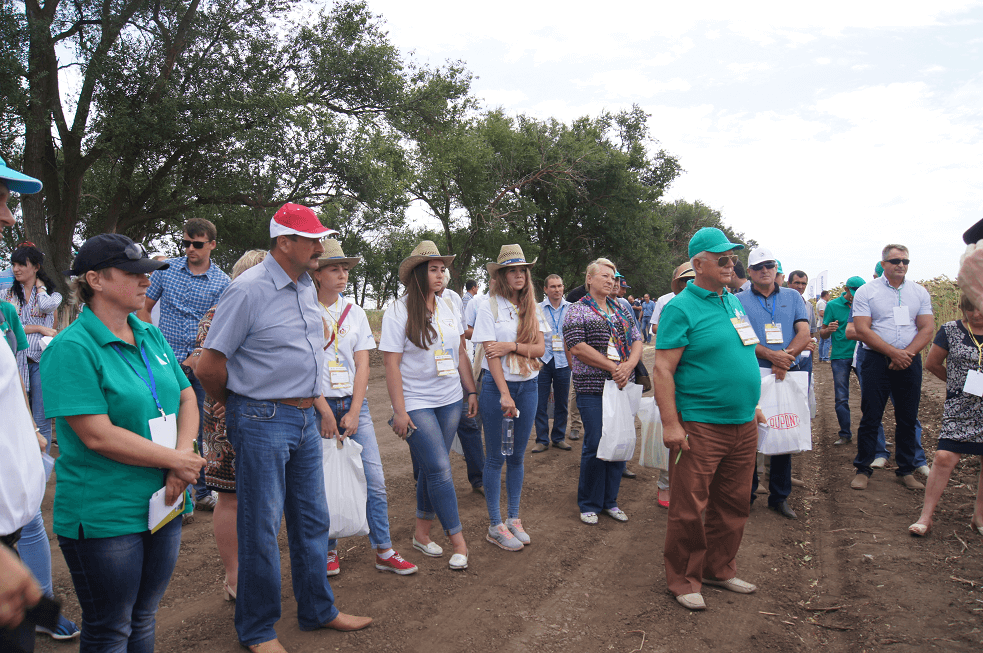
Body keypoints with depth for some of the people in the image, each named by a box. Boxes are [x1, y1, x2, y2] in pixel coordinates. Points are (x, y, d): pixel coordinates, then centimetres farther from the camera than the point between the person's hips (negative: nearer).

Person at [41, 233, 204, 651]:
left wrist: (183, 454, -10)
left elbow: (186, 399, 9)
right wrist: (178, 461, -15)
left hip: (162, 505, 6)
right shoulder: (73, 347, -15)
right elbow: (98, 435, -20)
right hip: (104, 518, -6)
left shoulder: (151, 336, 7)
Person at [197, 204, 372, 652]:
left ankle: (317, 610, 33)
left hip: (305, 418, 8)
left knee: (312, 519, 16)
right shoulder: (249, 290, -17)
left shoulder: (306, 286, 8)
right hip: (263, 423, -7)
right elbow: (209, 365, -15)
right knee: (261, 528, 5)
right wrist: (240, 408, 0)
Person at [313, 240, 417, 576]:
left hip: (354, 403, 3)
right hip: (318, 405, -3)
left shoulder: (355, 313, 8)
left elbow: (362, 366, 4)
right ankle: (329, 549, 22)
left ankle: (384, 551, 8)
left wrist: (353, 412, -6)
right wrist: (325, 410, -13)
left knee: (375, 480, -1)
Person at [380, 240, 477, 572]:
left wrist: (471, 391, 13)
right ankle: (458, 540, 1)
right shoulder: (398, 312, -8)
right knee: (440, 469, -9)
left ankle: (422, 532, 24)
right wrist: (399, 410, -15)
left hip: (449, 401, 5)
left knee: (432, 468, 10)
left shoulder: (448, 308, 9)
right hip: (416, 403, -5)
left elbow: (460, 353, 16)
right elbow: (391, 364, -11)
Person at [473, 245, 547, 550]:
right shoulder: (489, 307, -6)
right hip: (497, 386, -4)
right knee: (496, 457, 2)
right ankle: (495, 526, 10)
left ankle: (513, 519, 22)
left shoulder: (532, 308, 8)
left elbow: (540, 348, 0)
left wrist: (512, 346, -17)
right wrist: (504, 394, -18)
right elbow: (491, 354, -12)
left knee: (517, 455, 11)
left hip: (528, 386, 4)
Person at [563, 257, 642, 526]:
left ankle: (610, 501, 22)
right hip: (592, 388, -5)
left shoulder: (623, 310, 15)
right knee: (595, 445, -3)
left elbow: (637, 341, 11)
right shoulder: (577, 311, -2)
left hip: (622, 386, 5)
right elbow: (577, 347, -13)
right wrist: (613, 368, -14)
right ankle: (589, 504, 13)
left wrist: (629, 366, -9)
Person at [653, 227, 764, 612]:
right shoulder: (681, 308, -10)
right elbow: (663, 369, -16)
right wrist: (670, 424, -21)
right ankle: (684, 580, 17)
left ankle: (720, 569, 32)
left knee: (732, 505, 16)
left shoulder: (733, 301, 14)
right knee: (689, 508, 1)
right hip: (701, 425, -7)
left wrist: (751, 406, 22)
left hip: (743, 424, 8)